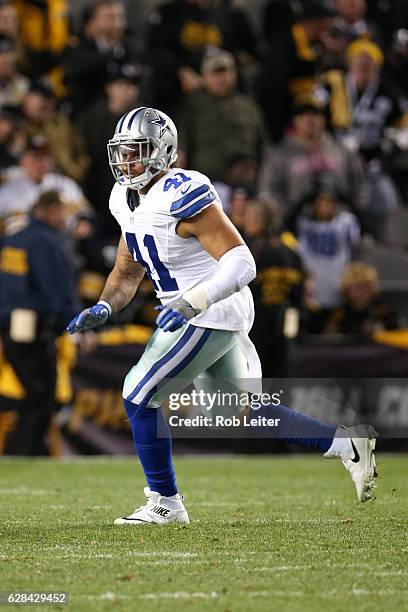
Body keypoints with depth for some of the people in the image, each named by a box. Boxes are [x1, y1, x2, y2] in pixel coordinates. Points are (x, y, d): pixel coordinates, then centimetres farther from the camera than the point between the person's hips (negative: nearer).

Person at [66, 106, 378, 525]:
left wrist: (190, 302, -34)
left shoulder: (181, 197, -22)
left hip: (211, 315, -10)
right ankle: (346, 445, 24)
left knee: (139, 398, -7)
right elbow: (126, 274, 16)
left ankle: (165, 504, 6)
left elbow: (241, 263, -25)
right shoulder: (127, 200, 6)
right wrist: (102, 309, -2)